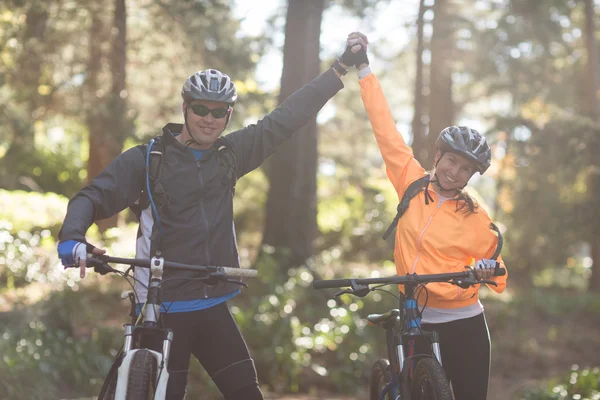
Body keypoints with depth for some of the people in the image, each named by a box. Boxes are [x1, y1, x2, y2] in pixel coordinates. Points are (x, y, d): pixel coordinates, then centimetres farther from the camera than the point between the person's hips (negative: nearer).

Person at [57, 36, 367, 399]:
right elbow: (94, 197, -9)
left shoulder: (231, 154, 7)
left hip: (213, 307, 4)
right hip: (163, 310, -4)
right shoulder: (147, 159, -4)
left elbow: (286, 118, 9)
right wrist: (73, 238, -30)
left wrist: (342, 67, 9)